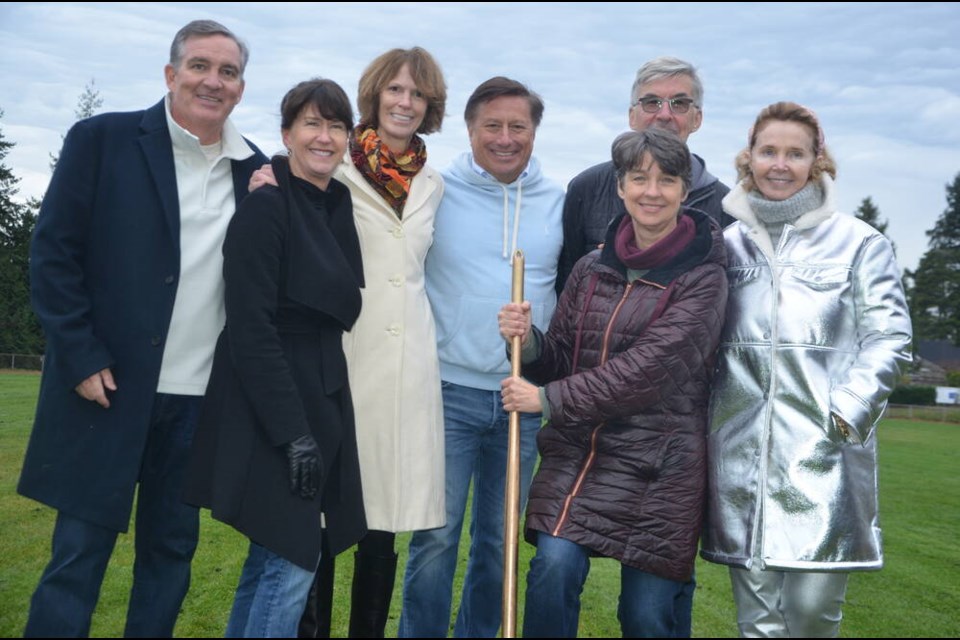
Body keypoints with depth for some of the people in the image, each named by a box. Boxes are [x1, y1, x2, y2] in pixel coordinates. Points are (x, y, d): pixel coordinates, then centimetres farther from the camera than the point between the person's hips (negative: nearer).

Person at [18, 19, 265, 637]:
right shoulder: (102, 139, -1)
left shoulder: (255, 169, 8)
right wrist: (82, 358, -9)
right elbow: (53, 253, -3)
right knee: (79, 553, 4)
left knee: (172, 549, 14)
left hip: (202, 397, 4)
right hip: (109, 385, -3)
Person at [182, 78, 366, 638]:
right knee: (295, 561, -4)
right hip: (270, 402, -8)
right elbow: (251, 327, -18)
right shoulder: (266, 204, -13)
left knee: (273, 557, 15)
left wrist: (319, 421, 11)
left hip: (322, 395, 8)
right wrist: (294, 433, -19)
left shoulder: (339, 207, 11)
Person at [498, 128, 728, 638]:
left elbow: (648, 368, -16)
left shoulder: (702, 277, -6)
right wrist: (528, 340, -9)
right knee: (554, 567, -16)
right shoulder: (592, 269, 7)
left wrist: (549, 399, -15)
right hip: (575, 452, 3)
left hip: (656, 468, -3)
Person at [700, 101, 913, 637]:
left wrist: (844, 416, -12)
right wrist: (703, 420, 7)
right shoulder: (728, 244, 14)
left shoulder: (859, 243, 6)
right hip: (741, 454, 3)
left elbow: (889, 339, 0)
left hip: (824, 452, -2)